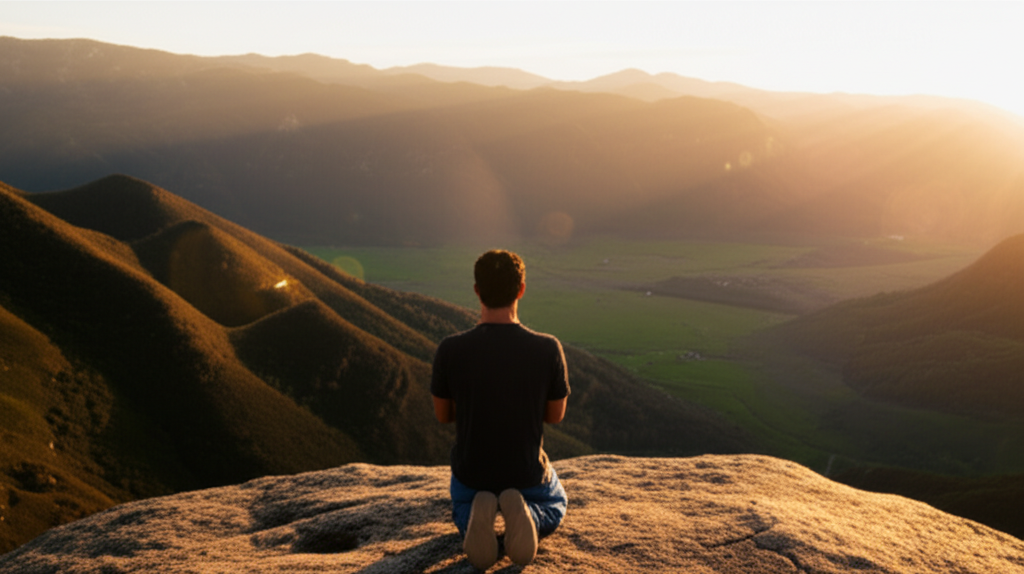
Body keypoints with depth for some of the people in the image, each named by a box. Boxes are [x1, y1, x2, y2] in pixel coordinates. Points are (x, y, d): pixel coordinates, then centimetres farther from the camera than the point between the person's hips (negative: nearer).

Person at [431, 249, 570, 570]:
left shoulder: (450, 351, -23)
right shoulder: (548, 349, -23)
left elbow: (443, 414, -5)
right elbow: (555, 415, -6)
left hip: (471, 472, 1)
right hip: (527, 473, 0)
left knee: (462, 507, 37)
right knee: (554, 508, 34)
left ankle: (475, 517, -4)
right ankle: (528, 515, -5)